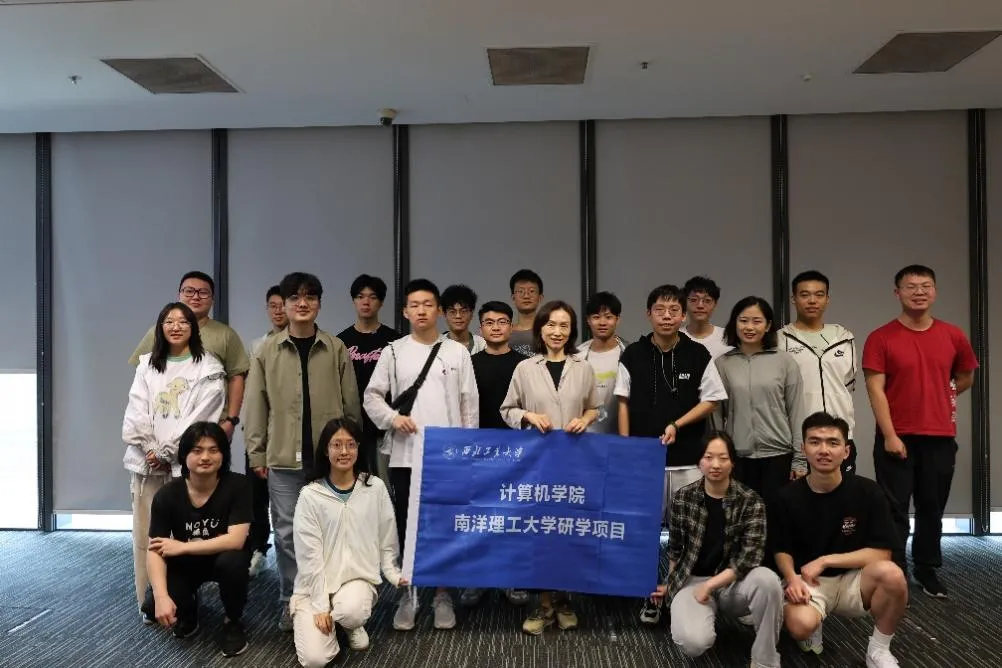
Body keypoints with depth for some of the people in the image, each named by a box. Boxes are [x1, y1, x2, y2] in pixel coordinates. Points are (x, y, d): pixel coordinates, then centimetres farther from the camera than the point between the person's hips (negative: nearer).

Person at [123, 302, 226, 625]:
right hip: (147, 461, 3)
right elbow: (136, 412, 5)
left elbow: (202, 415, -7)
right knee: (146, 534, 5)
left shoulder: (208, 367, 1)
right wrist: (151, 450, -8)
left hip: (185, 462, -3)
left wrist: (167, 452, -10)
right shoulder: (146, 365, 14)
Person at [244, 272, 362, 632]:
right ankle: (291, 602, 22)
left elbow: (351, 404, 4)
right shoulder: (268, 350, 3)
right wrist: (257, 453, 1)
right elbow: (257, 405, 3)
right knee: (287, 531, 7)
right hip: (283, 457, 0)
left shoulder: (336, 349, 2)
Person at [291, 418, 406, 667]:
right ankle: (329, 616, 18)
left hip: (358, 578, 1)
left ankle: (352, 625, 6)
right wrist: (320, 604, -11)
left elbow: (386, 540, 7)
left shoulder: (375, 488, -2)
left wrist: (394, 574, -3)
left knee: (351, 611, -33)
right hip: (315, 584, -1)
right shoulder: (310, 495, -8)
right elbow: (309, 554, -8)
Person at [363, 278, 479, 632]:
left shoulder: (457, 352, 3)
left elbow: (470, 403, 3)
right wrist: (392, 417, -13)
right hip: (404, 455, 1)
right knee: (407, 525, 9)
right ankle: (408, 593, 23)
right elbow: (372, 396, 5)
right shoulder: (393, 351, 4)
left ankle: (442, 594, 21)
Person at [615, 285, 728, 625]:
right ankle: (651, 595, 22)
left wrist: (677, 424, -10)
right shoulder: (633, 355, 1)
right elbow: (624, 403, 5)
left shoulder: (698, 355, -2)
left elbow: (711, 400, 3)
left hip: (687, 458, -1)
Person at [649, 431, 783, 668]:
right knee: (693, 642, -30)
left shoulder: (750, 502, -9)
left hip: (732, 582, 0)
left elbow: (749, 557, -16)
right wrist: (669, 584, 17)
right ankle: (704, 615, 8)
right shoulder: (683, 497, -5)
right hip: (691, 580, 0)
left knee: (767, 580, -35)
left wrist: (710, 586, -18)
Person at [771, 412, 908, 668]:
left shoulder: (868, 492, -10)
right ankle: (815, 624, 9)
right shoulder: (786, 498, -8)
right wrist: (792, 578, -20)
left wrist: (824, 561, -16)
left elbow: (881, 553, -10)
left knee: (892, 575, -33)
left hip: (851, 580, 1)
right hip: (807, 582, 0)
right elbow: (782, 551, 2)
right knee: (801, 626, -33)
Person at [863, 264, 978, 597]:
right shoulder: (881, 338, -6)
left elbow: (965, 378, 22)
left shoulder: (953, 336, 4)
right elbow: (875, 389, -10)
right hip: (897, 438, -3)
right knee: (895, 512, 3)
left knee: (932, 509, 13)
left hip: (940, 438, 3)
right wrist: (889, 435, -15)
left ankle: (927, 570, 28)